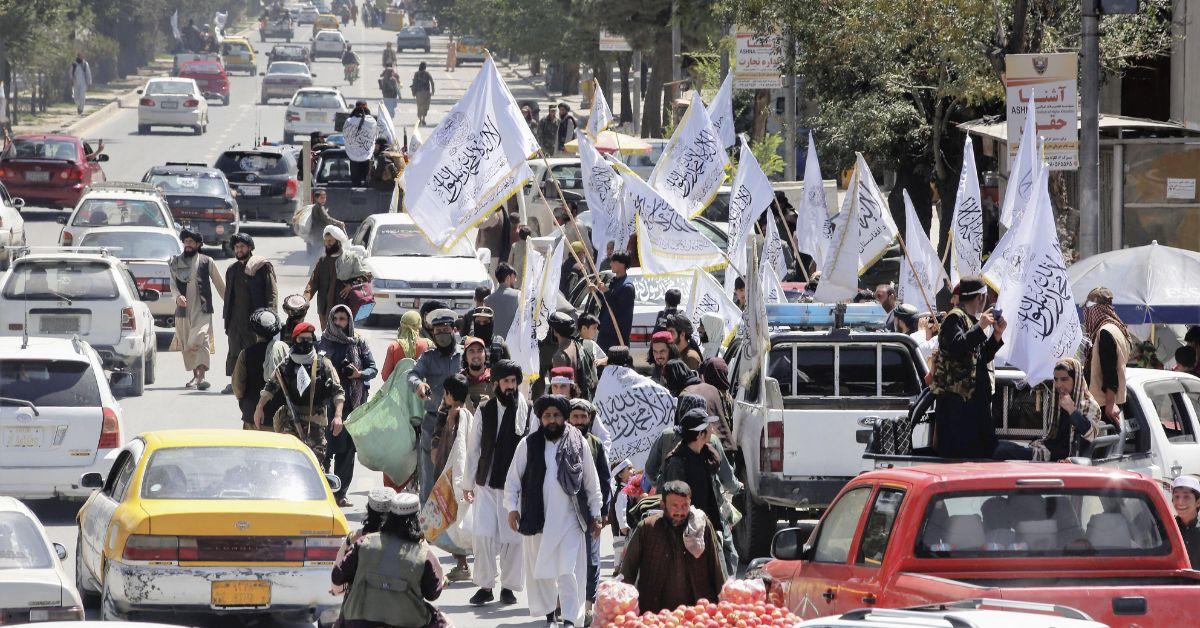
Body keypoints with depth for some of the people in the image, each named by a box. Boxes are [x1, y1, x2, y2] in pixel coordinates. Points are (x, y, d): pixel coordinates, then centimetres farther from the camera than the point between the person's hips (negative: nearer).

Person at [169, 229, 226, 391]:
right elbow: (172, 283, 2)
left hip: (202, 310, -3)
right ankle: (195, 376, 23)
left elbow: (219, 285, 11)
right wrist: (178, 297, -18)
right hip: (183, 310, 3)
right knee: (186, 344, 8)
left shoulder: (206, 261, 6)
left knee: (201, 341, -18)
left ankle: (201, 377, -27)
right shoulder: (175, 262, 10)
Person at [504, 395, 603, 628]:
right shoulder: (528, 445, 4)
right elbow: (513, 478, 7)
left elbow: (592, 482, 10)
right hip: (537, 518, 1)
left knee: (569, 571, -10)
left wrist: (595, 515, 9)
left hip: (569, 519, -1)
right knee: (541, 571, 8)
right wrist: (512, 507, -4)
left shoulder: (578, 444, 4)